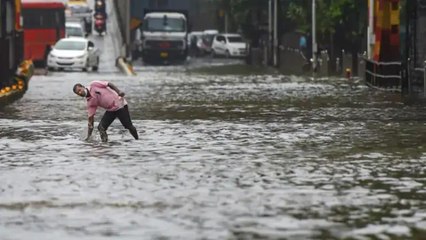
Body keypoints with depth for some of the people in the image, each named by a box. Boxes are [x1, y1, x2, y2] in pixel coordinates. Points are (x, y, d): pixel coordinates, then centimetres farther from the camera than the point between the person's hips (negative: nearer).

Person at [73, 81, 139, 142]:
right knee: (101, 127, -6)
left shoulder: (93, 85, -9)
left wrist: (119, 92, -20)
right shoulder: (90, 102, 3)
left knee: (128, 126, -6)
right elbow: (91, 118, 3)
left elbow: (109, 84, -6)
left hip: (119, 104, -6)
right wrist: (89, 135, -2)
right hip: (110, 110, 6)